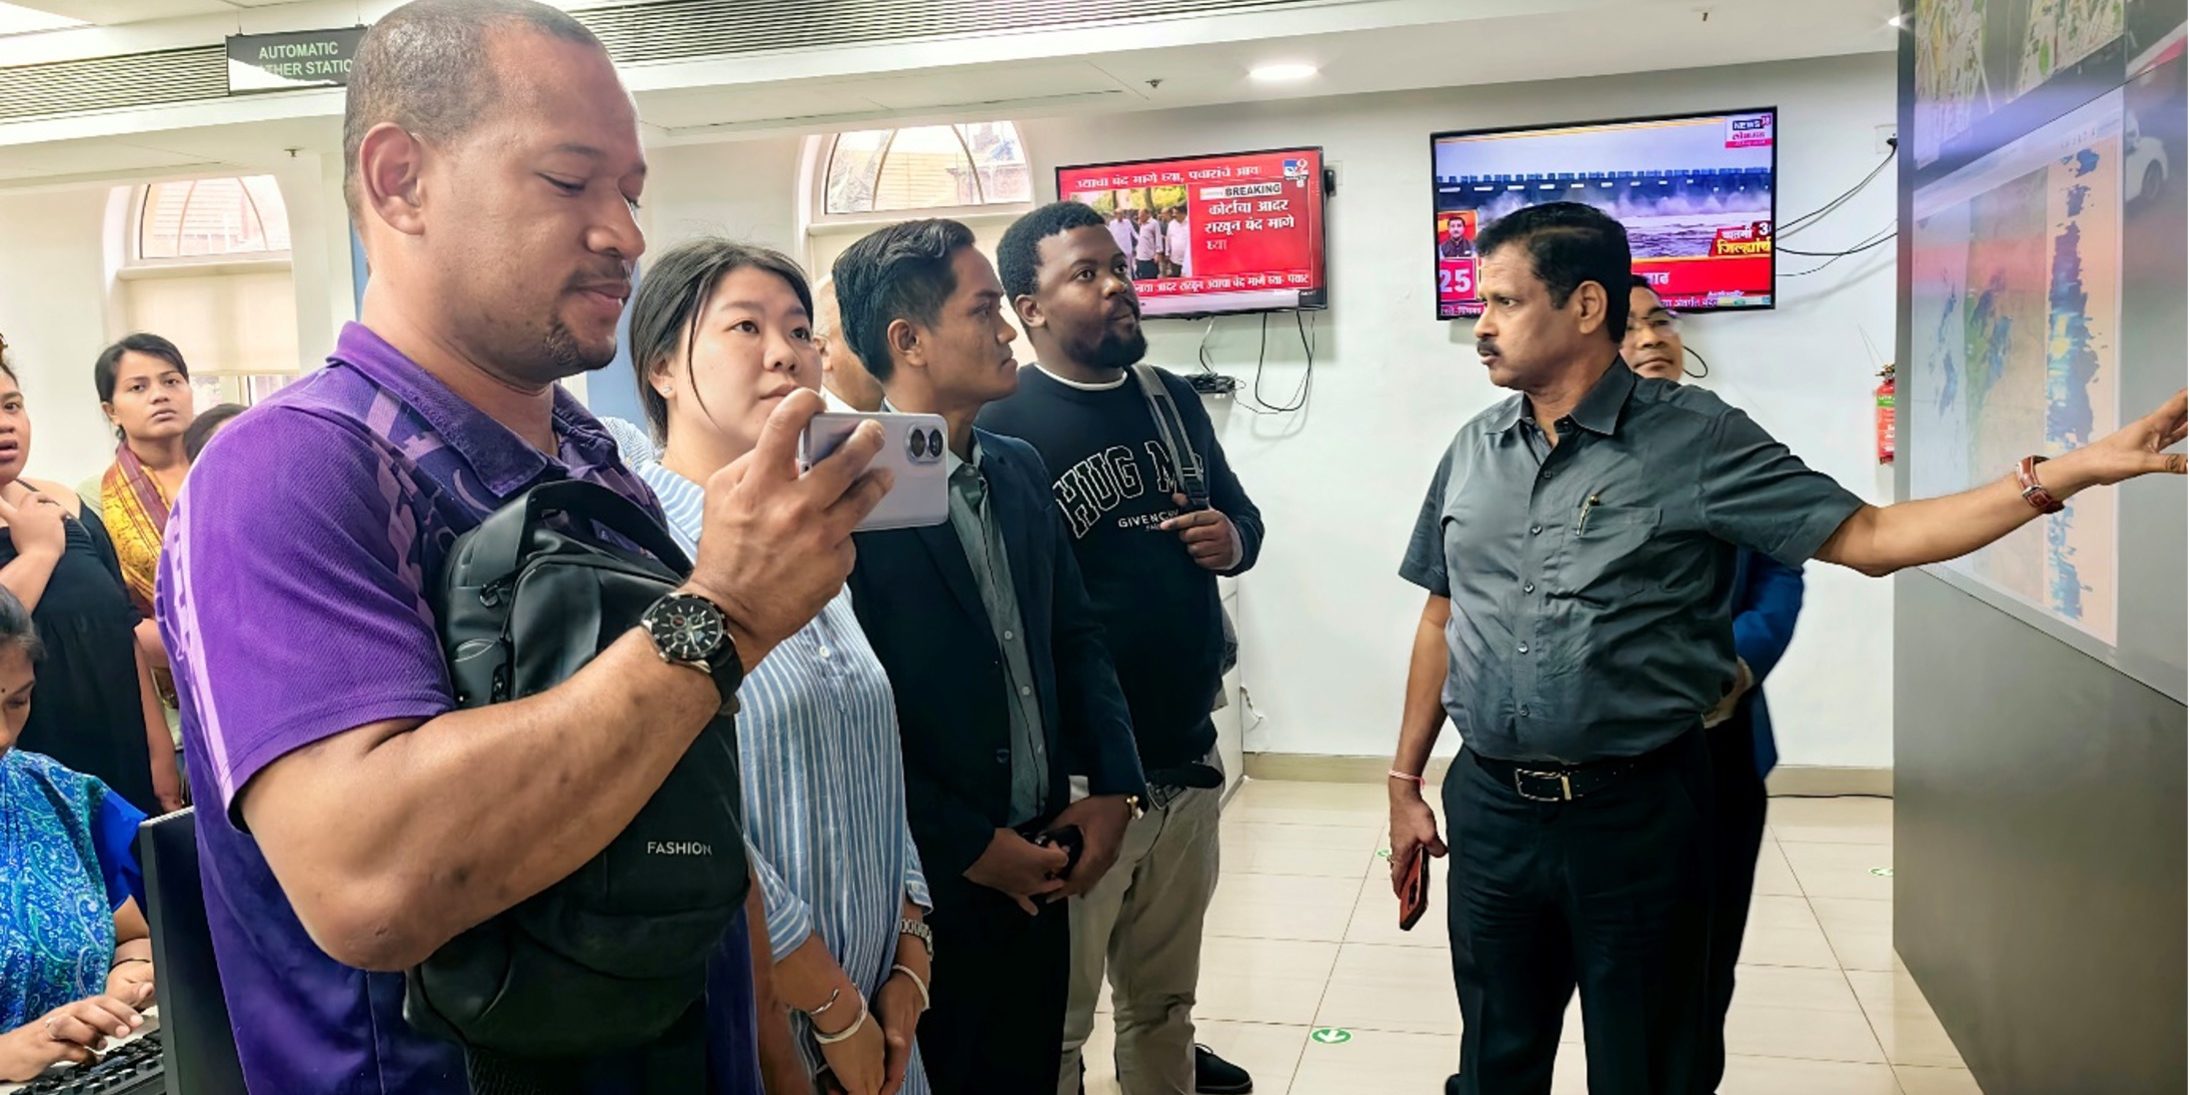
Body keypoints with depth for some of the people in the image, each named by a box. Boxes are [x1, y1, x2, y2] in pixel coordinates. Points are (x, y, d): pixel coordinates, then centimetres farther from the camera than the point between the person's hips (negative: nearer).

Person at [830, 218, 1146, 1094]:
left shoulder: (1019, 470, 7)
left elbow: (1075, 635, 13)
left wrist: (1113, 788, 2)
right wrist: (969, 845, -14)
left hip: (1040, 870, 7)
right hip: (926, 887, -7)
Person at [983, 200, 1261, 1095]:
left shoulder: (1174, 401, 9)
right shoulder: (1001, 428, -13)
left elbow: (1244, 515, 21)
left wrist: (1233, 540, -4)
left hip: (1188, 762, 6)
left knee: (1165, 1001, 21)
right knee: (1055, 1021, 8)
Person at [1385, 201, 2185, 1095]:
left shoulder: (1697, 441, -6)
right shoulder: (1473, 451, 6)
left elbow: (1868, 538, -8)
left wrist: (2067, 472, -18)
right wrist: (1406, 782, 13)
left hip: (1638, 818, -3)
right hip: (1490, 810, 3)